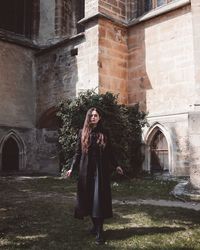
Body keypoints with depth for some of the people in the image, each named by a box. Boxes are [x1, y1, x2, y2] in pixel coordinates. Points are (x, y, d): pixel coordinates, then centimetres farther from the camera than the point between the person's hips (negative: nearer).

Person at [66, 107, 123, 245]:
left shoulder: (104, 133, 7)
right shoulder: (82, 133, 7)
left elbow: (110, 152, 11)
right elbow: (78, 152, 7)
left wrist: (116, 165, 6)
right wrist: (72, 168, 1)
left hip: (101, 170, -1)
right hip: (86, 170, 1)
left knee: (99, 199, -5)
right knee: (89, 198, 6)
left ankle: (99, 232, -4)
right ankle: (95, 226, 22)